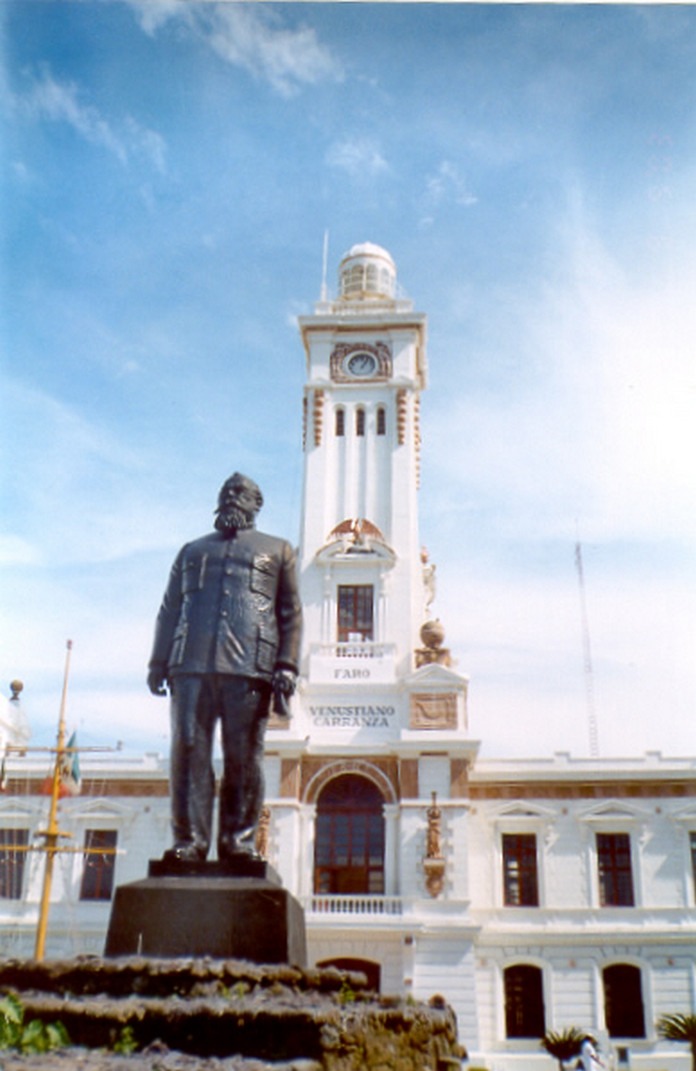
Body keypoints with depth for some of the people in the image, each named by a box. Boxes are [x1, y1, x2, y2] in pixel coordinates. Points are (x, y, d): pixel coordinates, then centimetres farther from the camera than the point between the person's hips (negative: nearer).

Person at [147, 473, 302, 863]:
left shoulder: (278, 550, 20)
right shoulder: (192, 551, 28)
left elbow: (291, 613, 11)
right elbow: (169, 610, 23)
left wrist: (287, 665, -1)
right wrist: (159, 662, 11)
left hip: (248, 667, -2)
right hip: (190, 666, 2)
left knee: (244, 756, -5)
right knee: (189, 751, -5)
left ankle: (239, 840, 1)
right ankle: (190, 840, -3)